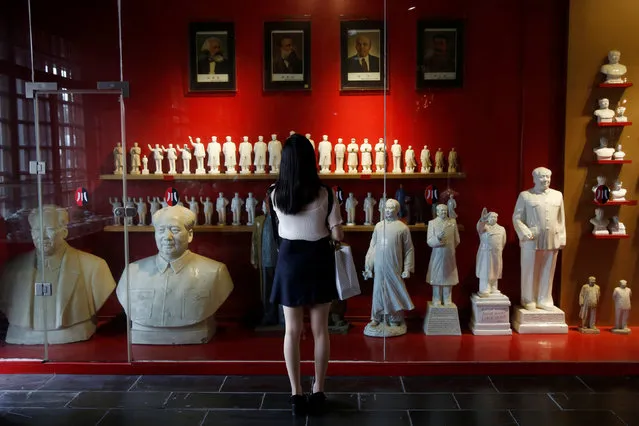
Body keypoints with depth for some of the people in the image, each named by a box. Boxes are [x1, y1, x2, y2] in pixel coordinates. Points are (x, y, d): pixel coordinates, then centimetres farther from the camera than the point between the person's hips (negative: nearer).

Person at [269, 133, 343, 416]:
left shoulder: (275, 193, -6)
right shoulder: (325, 194, -13)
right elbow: (338, 235, -9)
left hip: (289, 261, 1)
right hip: (318, 262, -1)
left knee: (292, 330, 9)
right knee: (320, 330, 10)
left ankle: (296, 395, 15)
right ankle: (318, 392, 19)